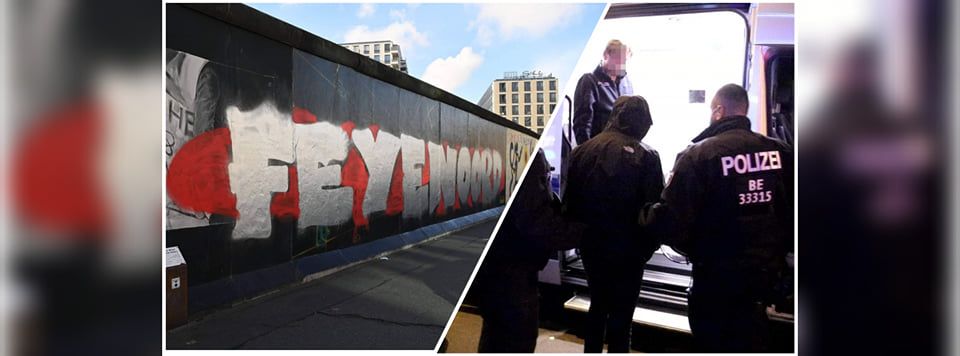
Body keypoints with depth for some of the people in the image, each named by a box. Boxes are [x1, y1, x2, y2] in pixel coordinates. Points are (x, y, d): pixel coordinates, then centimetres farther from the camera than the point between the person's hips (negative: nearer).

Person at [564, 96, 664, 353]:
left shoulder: (582, 150, -1)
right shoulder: (645, 156, -14)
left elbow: (570, 200, 3)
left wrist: (579, 236, 13)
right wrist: (649, 246, 4)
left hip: (591, 245, 5)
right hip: (626, 249, -4)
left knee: (597, 305, 23)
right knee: (621, 312, 10)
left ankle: (591, 350, 35)